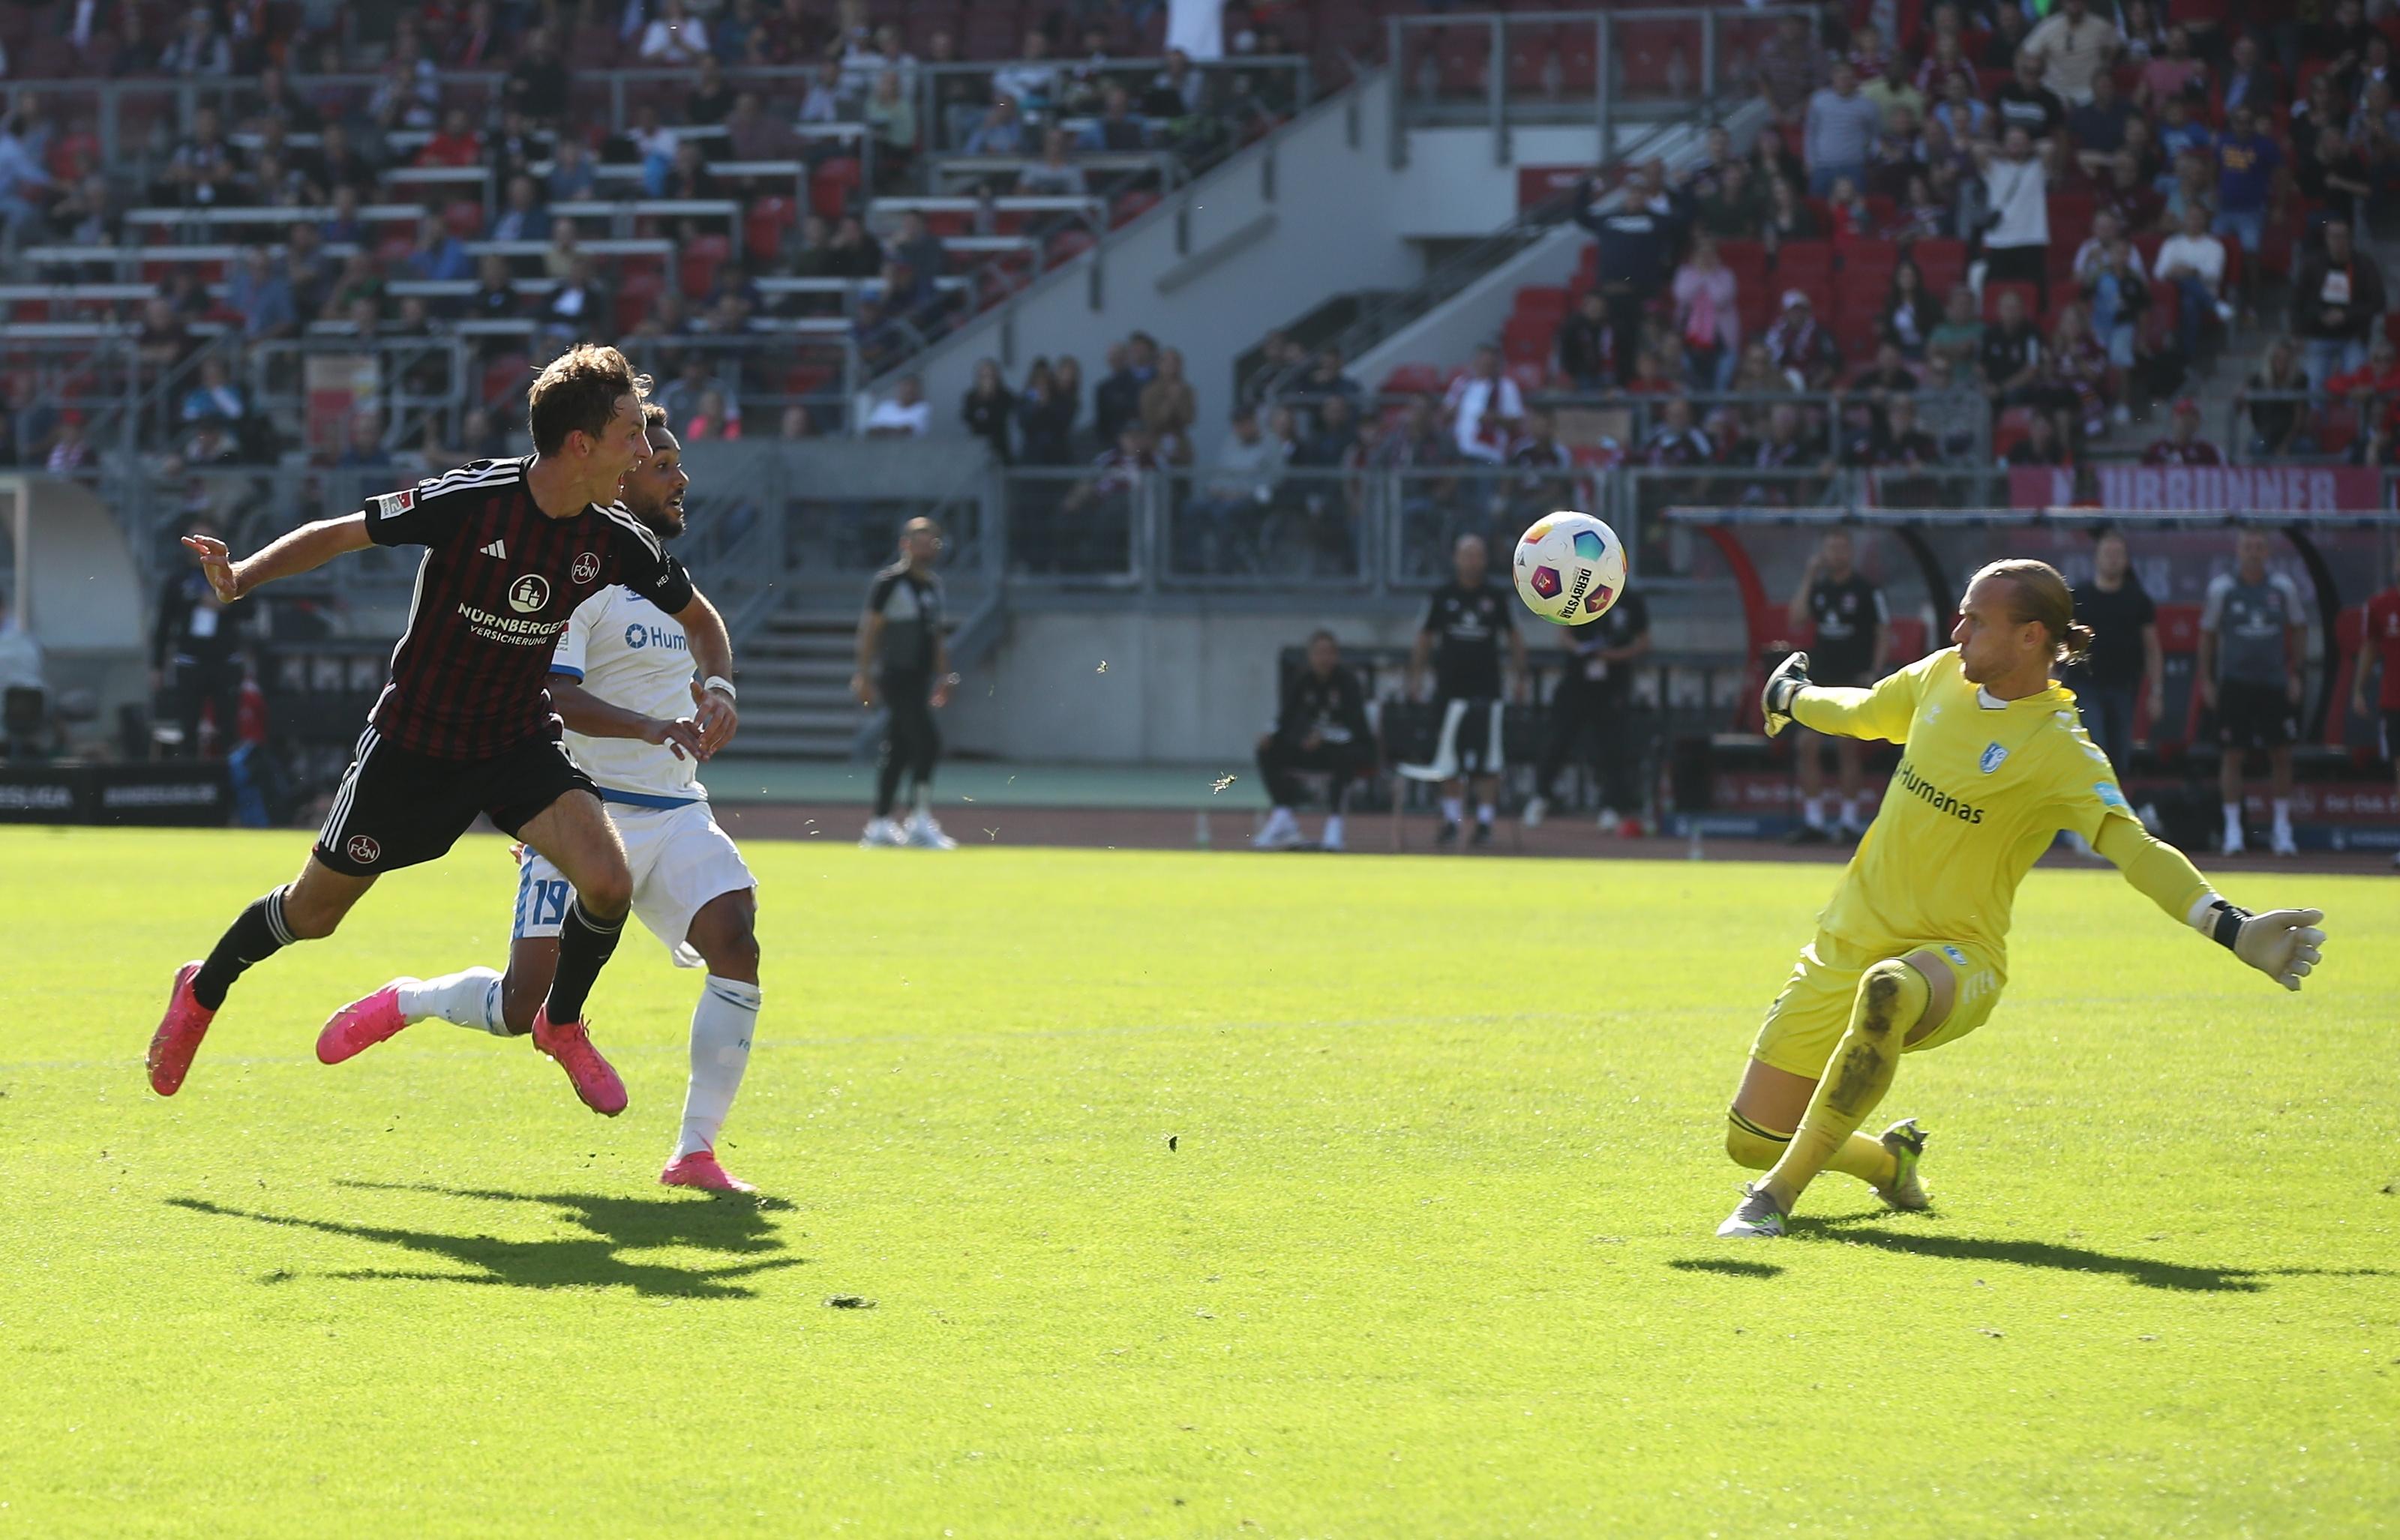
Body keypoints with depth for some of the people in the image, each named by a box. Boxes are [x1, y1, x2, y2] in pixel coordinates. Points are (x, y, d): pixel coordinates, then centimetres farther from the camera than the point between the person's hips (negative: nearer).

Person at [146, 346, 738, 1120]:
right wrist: (240, 577, -28)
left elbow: (699, 618, 7)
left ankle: (561, 1024, 8)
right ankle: (204, 991, 42)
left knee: (607, 882, -21)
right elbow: (338, 534, -14)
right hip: (413, 741, -3)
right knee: (312, 912, 10)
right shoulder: (469, 500, -24)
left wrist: (718, 688, -12)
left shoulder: (617, 541, -10)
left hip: (518, 743, 3)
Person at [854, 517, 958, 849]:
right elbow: (870, 630, -11)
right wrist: (865, 677, -16)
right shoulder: (890, 582, -10)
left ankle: (880, 825, 13)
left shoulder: (933, 584, 15)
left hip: (920, 678, 9)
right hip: (895, 675, -9)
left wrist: (944, 676, 20)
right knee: (927, 740, -16)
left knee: (898, 751, 9)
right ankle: (920, 822, -13)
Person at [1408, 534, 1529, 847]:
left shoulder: (1498, 597, 4)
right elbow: (1425, 638, 10)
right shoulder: (1442, 596, 5)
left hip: (1486, 689, 0)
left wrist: (1518, 675, 5)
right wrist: (1416, 675, 3)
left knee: (1487, 761, -4)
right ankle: (1451, 819, 11)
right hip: (1450, 688, 1)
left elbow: (1514, 637, 11)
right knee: (1449, 760, 2)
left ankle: (1484, 821, 0)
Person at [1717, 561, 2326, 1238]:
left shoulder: (2057, 750, -15)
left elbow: (2133, 847, -26)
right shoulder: (1943, 676, 3)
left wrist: (2232, 929, -40)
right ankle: (1892, 1160, 36)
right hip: (1847, 946, 6)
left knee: (1889, 990, -45)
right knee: (1750, 1141, 5)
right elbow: (1863, 712, 25)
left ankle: (1779, 1194, -34)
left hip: (1953, 960, -6)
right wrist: (1793, 698, 44)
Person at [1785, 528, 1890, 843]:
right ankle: (1813, 821, 3)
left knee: (1846, 747, -6)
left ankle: (1851, 822, 1)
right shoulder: (1819, 588, 12)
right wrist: (1808, 578, -3)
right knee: (1805, 746, -2)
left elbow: (1884, 633, 0)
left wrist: (1875, 672, -10)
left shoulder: (1867, 590, -2)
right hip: (1820, 680, 5)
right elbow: (1796, 620, -1)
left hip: (1853, 680, -5)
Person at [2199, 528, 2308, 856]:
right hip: (2234, 681, -2)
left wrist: (2295, 674, 7)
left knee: (2281, 755, 2)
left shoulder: (2283, 588, 2)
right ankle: (2233, 829, 4)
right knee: (2233, 755, -2)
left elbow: (2298, 630, 12)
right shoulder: (2221, 588, -2)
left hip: (2275, 682, 2)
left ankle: (2282, 829, 12)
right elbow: (2207, 634, 5)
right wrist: (2206, 680, 1)